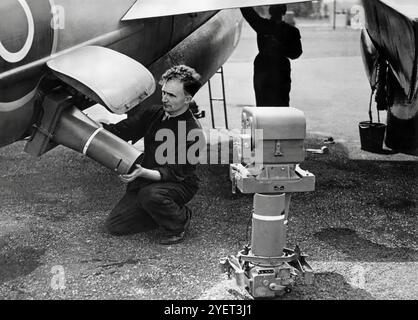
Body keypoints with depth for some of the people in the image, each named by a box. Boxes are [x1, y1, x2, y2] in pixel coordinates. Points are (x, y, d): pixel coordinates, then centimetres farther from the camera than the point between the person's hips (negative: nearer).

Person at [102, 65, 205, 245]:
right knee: (114, 226, -3)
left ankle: (181, 219, -7)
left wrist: (143, 172, -39)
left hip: (180, 184, -6)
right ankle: (166, 212, 14)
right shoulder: (152, 114, 2)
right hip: (145, 182, 6)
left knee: (150, 194, -39)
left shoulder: (193, 131, -19)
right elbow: (121, 131, -1)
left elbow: (175, 173, -23)